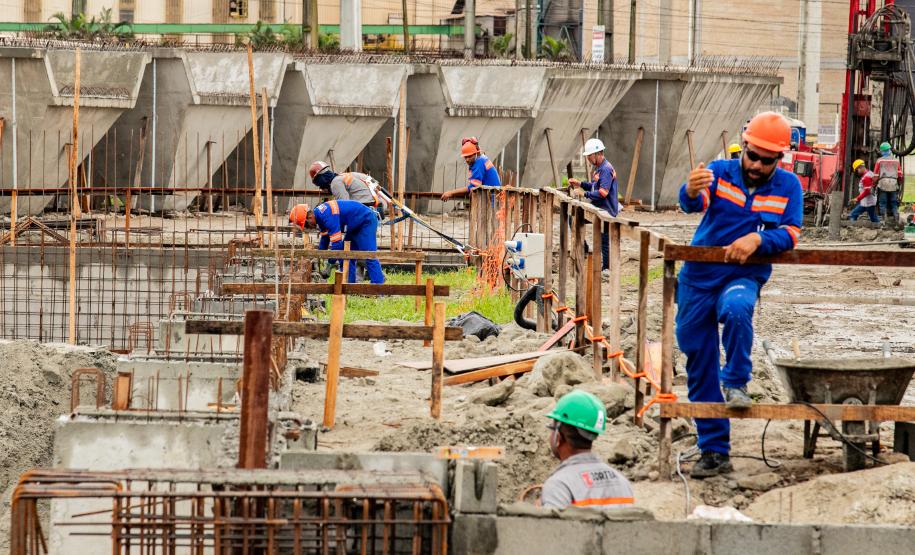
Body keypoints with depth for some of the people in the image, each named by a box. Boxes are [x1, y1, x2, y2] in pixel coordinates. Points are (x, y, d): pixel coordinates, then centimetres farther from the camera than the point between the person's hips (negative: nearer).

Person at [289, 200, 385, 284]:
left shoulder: (327, 216, -30)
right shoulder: (319, 215, 2)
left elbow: (336, 243, -30)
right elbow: (324, 239, 17)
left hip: (367, 221, -10)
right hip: (356, 228, 10)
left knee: (369, 257, -17)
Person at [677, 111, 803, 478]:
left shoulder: (788, 186, 2)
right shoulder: (721, 172, -3)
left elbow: (790, 234, -6)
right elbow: (693, 202, -23)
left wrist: (757, 239, -26)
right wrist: (692, 191, -48)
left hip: (744, 277, -1)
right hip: (698, 278, 1)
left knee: (736, 309, -39)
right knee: (700, 369, 5)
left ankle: (736, 383, -18)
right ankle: (713, 451, 15)